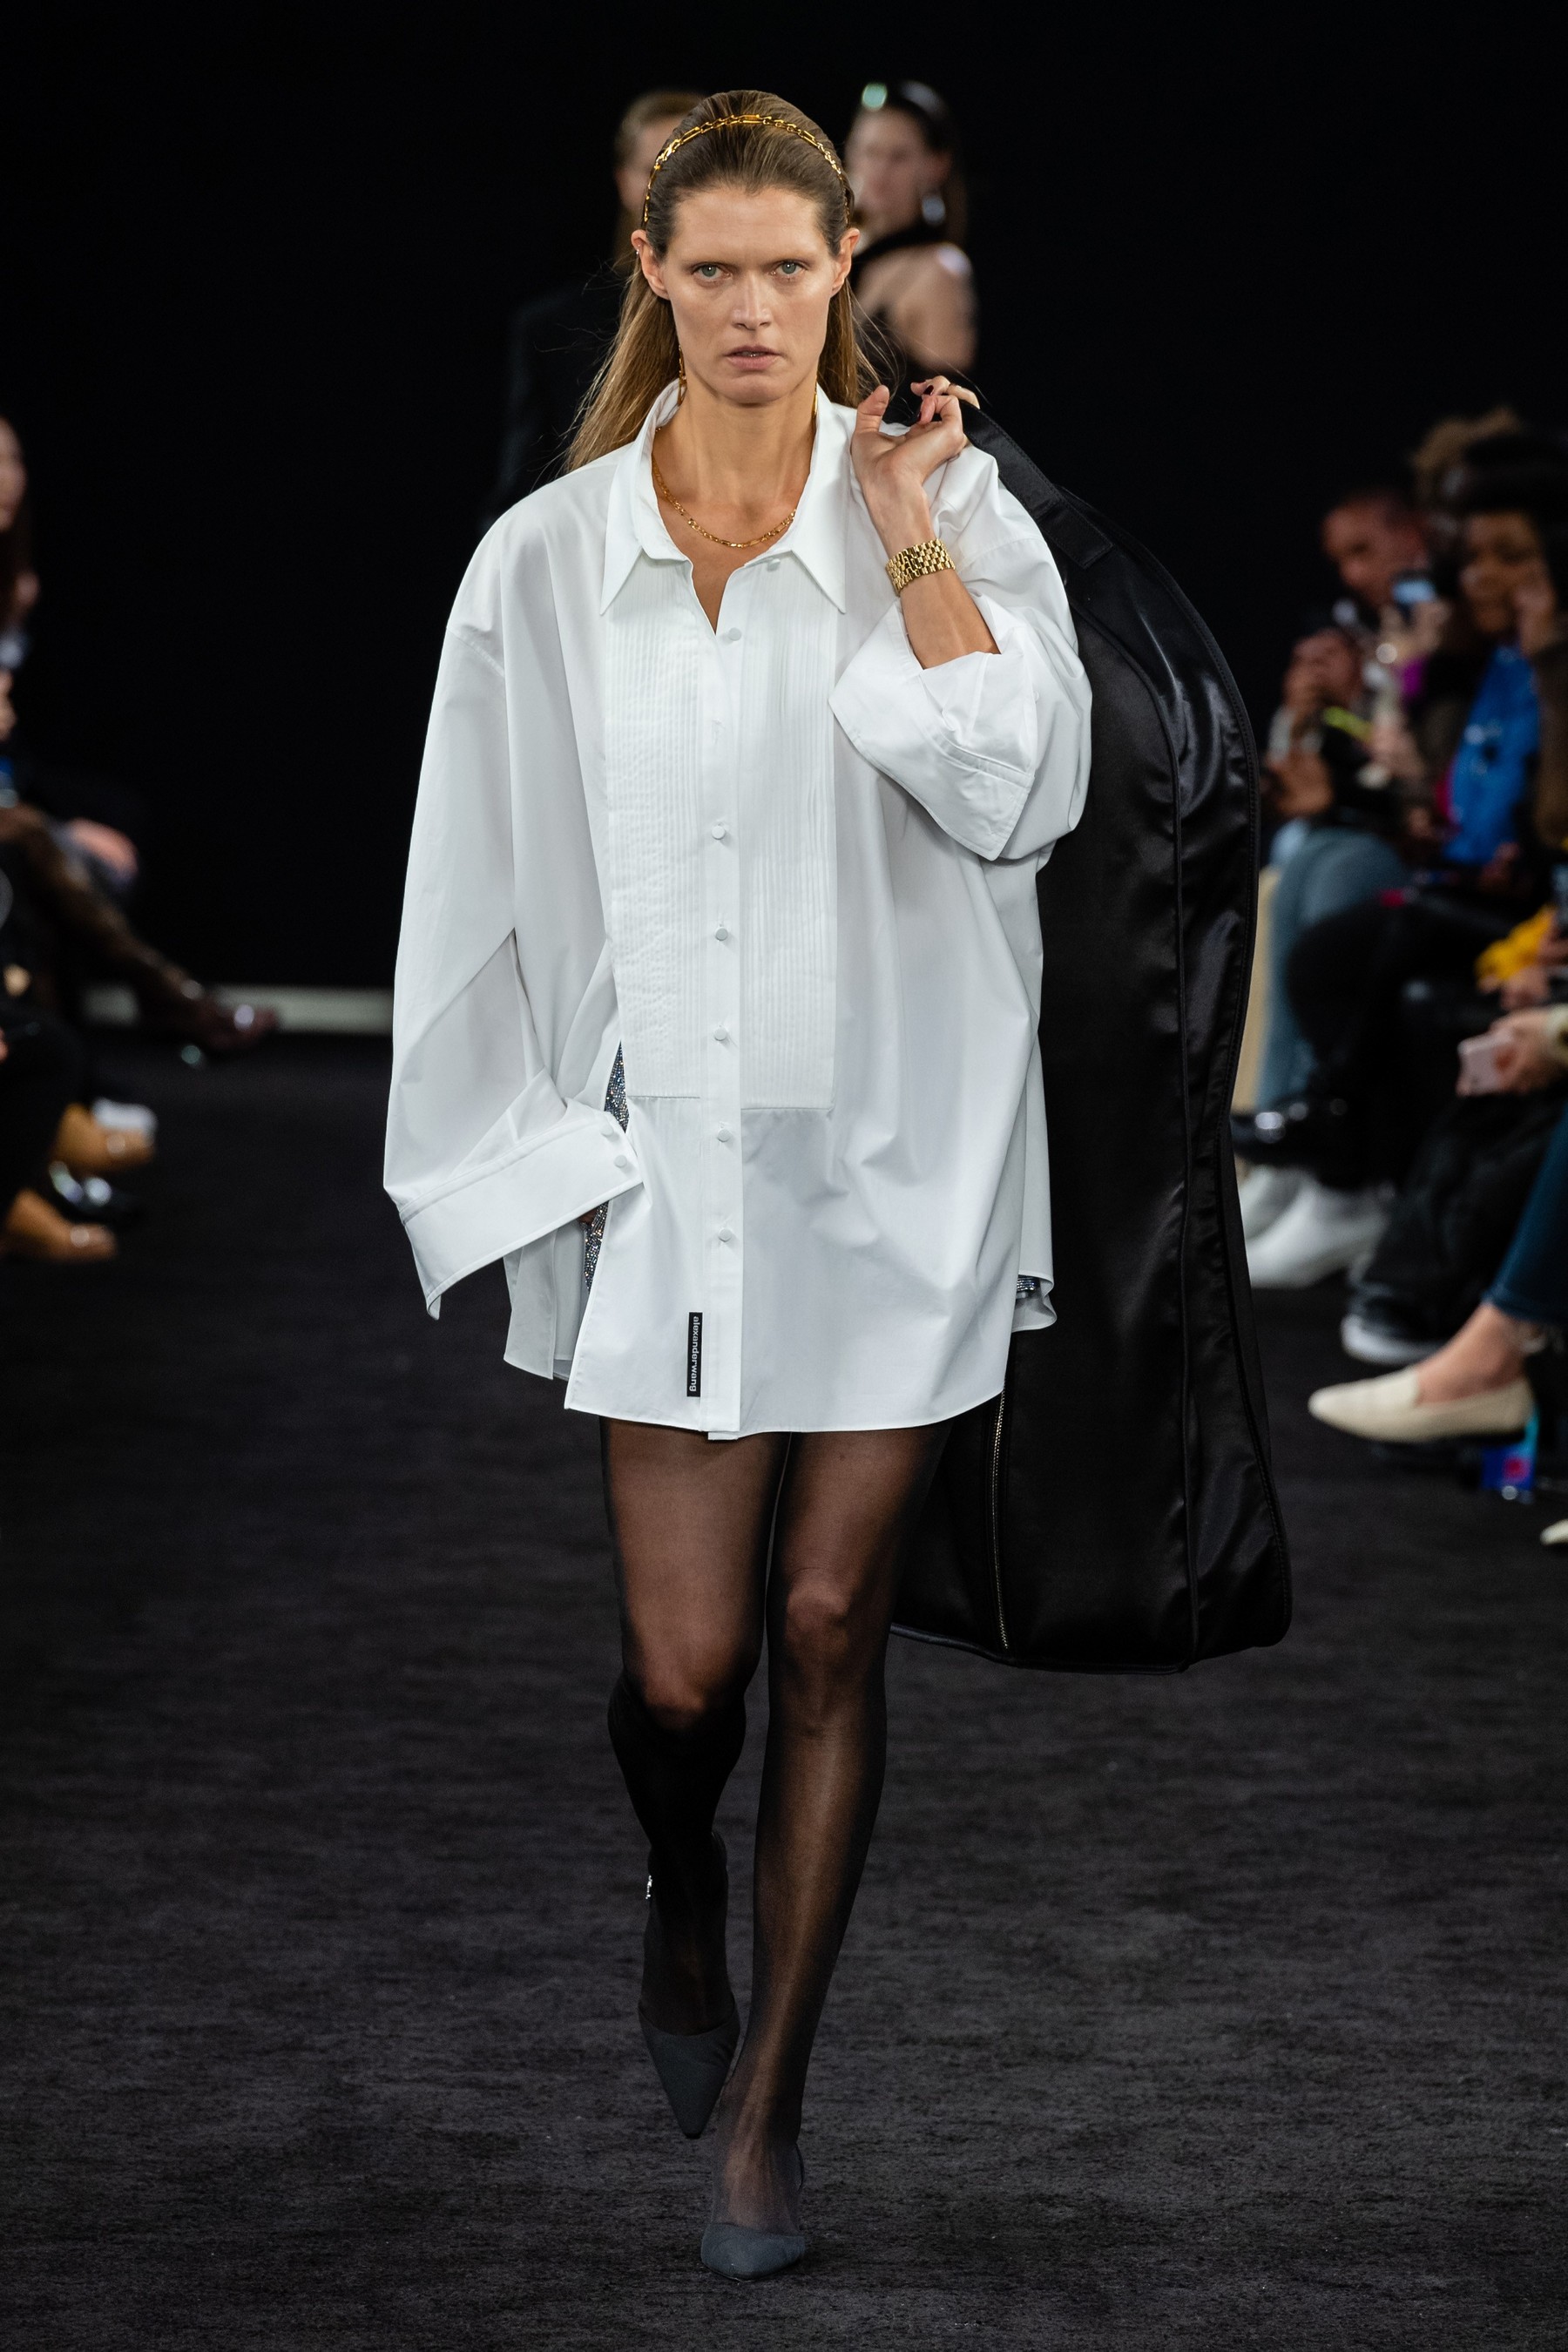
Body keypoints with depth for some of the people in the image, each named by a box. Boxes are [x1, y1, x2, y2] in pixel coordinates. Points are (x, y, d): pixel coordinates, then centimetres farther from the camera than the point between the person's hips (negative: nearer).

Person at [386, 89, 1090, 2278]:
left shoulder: (949, 510, 0)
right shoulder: (546, 560, 2)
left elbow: (1023, 797, -12)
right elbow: (483, 891, 5)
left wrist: (911, 550, -17)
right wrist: (527, 1171, 2)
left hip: (894, 1166, 0)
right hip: (669, 1171, 0)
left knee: (831, 1630, 4)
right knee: (685, 1661, -2)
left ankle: (765, 2105, 17)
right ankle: (683, 1900, 33)